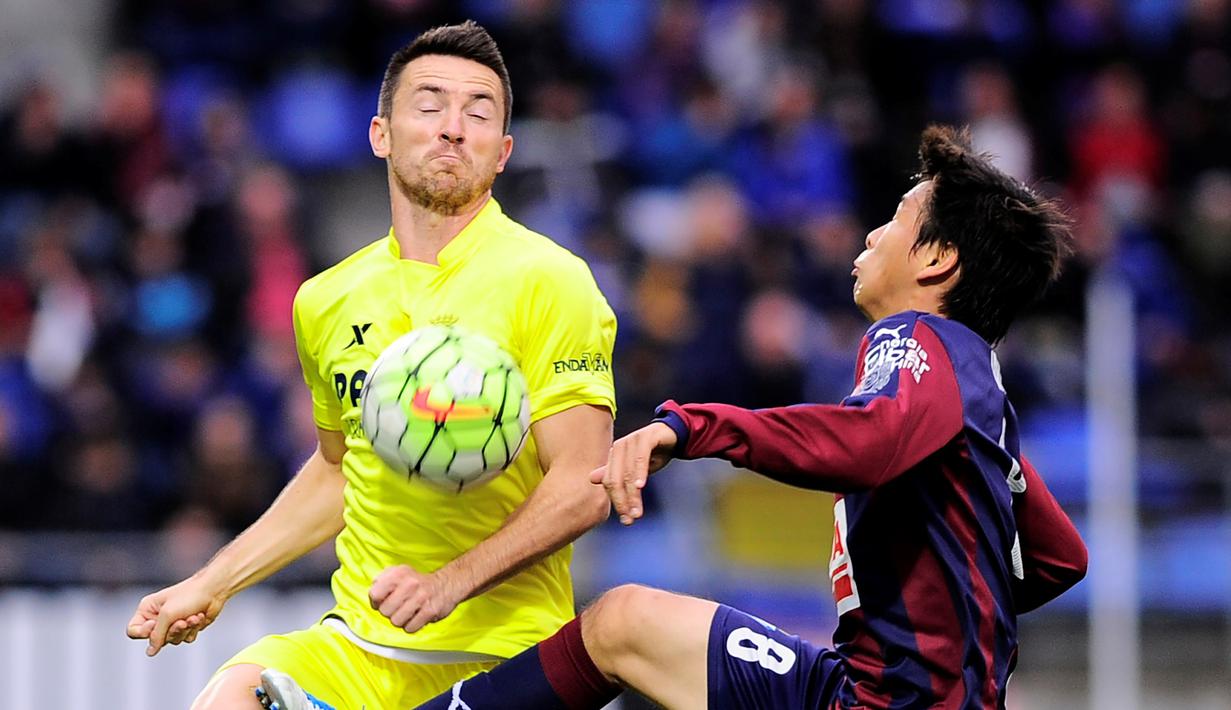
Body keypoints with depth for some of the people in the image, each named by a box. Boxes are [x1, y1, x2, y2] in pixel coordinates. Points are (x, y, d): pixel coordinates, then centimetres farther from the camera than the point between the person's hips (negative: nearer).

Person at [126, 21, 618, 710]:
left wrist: (452, 582, -24)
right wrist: (212, 584, 22)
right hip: (355, 646, 3)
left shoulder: (548, 280, -6)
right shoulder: (328, 300, 11)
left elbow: (581, 489, -12)